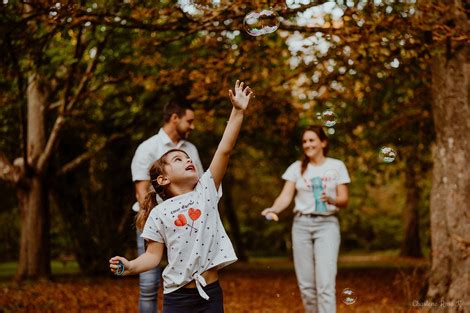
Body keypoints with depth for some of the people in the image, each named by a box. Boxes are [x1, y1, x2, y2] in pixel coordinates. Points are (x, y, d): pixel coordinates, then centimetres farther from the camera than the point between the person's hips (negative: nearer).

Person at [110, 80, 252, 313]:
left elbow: (225, 150, -1)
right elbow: (154, 255, 0)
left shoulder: (206, 190, 5)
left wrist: (238, 111, -6)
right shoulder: (159, 213, 0)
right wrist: (130, 267, -19)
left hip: (210, 293, 2)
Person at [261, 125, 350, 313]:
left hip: (327, 224, -2)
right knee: (306, 284, 3)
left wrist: (332, 200, -22)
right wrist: (273, 209, -24)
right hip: (301, 225, 2)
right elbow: (286, 196, -3)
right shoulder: (297, 168, 7)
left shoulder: (336, 166, 4)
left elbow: (344, 200, 0)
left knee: (325, 283, -14)